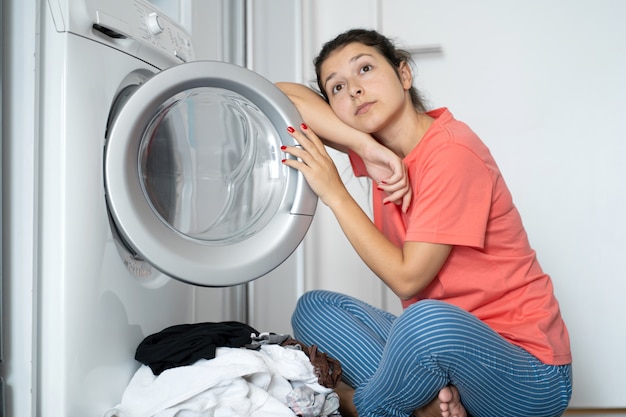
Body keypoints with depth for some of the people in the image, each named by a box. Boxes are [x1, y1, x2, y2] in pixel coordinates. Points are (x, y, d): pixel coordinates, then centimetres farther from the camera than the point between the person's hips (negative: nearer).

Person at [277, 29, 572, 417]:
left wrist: (335, 194, -15)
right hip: (447, 342, 8)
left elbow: (407, 278, -19)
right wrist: (367, 149, -16)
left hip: (527, 367, -7)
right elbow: (283, 94, -2)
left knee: (430, 320, -38)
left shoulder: (451, 150, -19)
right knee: (314, 308, -1)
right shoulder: (382, 148, 3)